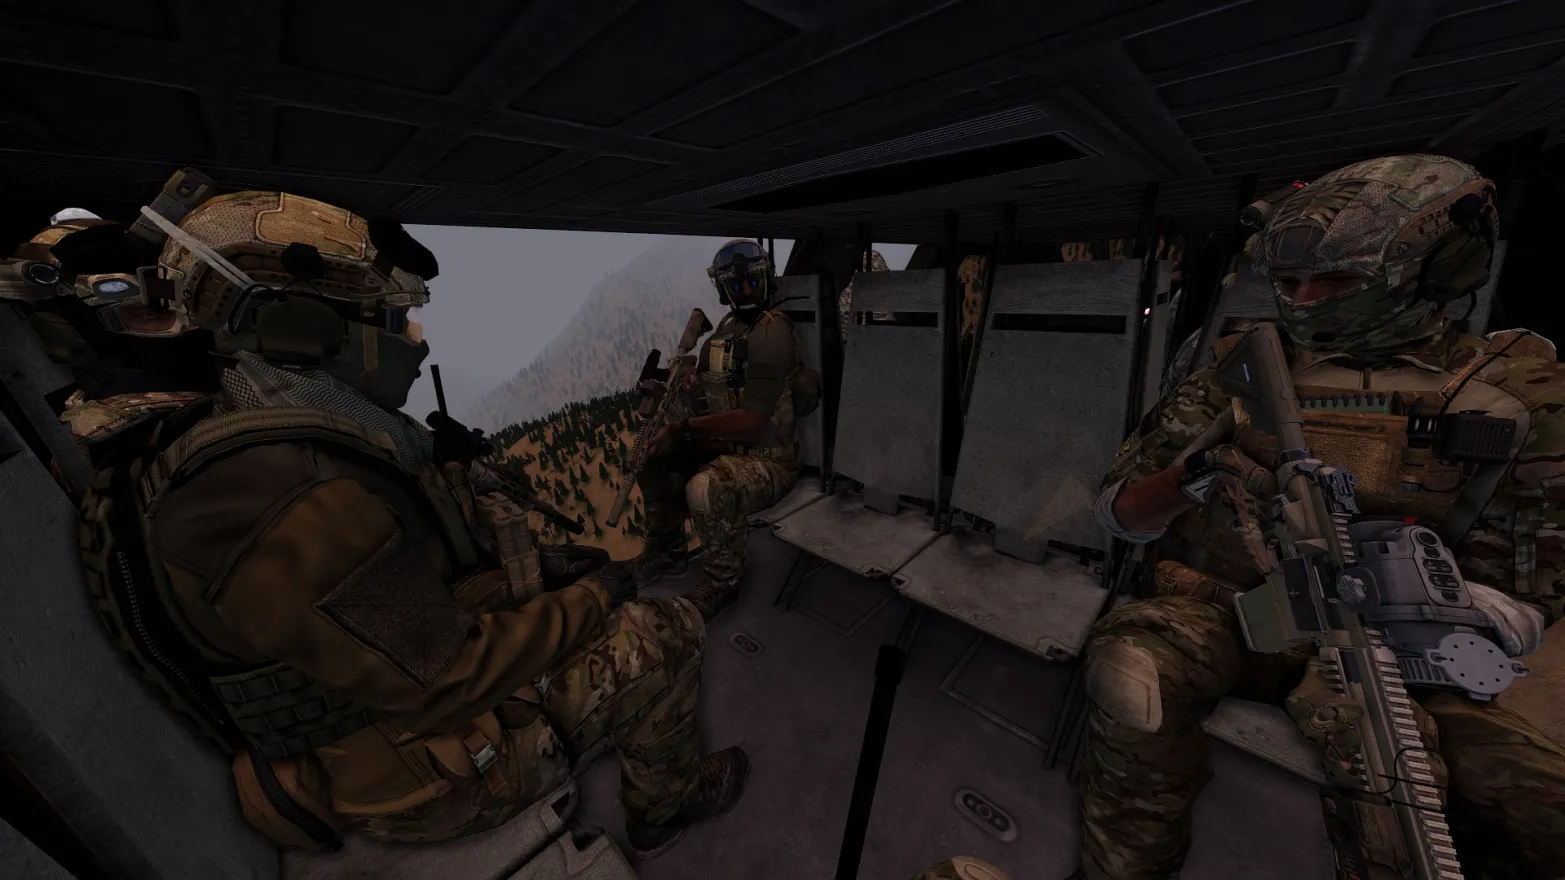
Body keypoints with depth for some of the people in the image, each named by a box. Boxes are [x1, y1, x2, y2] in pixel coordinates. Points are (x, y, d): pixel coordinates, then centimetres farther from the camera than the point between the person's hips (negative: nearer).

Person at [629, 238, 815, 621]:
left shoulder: (772, 331, -18)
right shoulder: (728, 328, 11)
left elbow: (753, 420, -25)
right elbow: (712, 390, 16)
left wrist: (683, 430, -23)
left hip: (768, 460, -9)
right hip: (726, 447, 9)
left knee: (706, 488, -36)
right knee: (652, 457, 12)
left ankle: (721, 584, -7)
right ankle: (666, 554, 25)